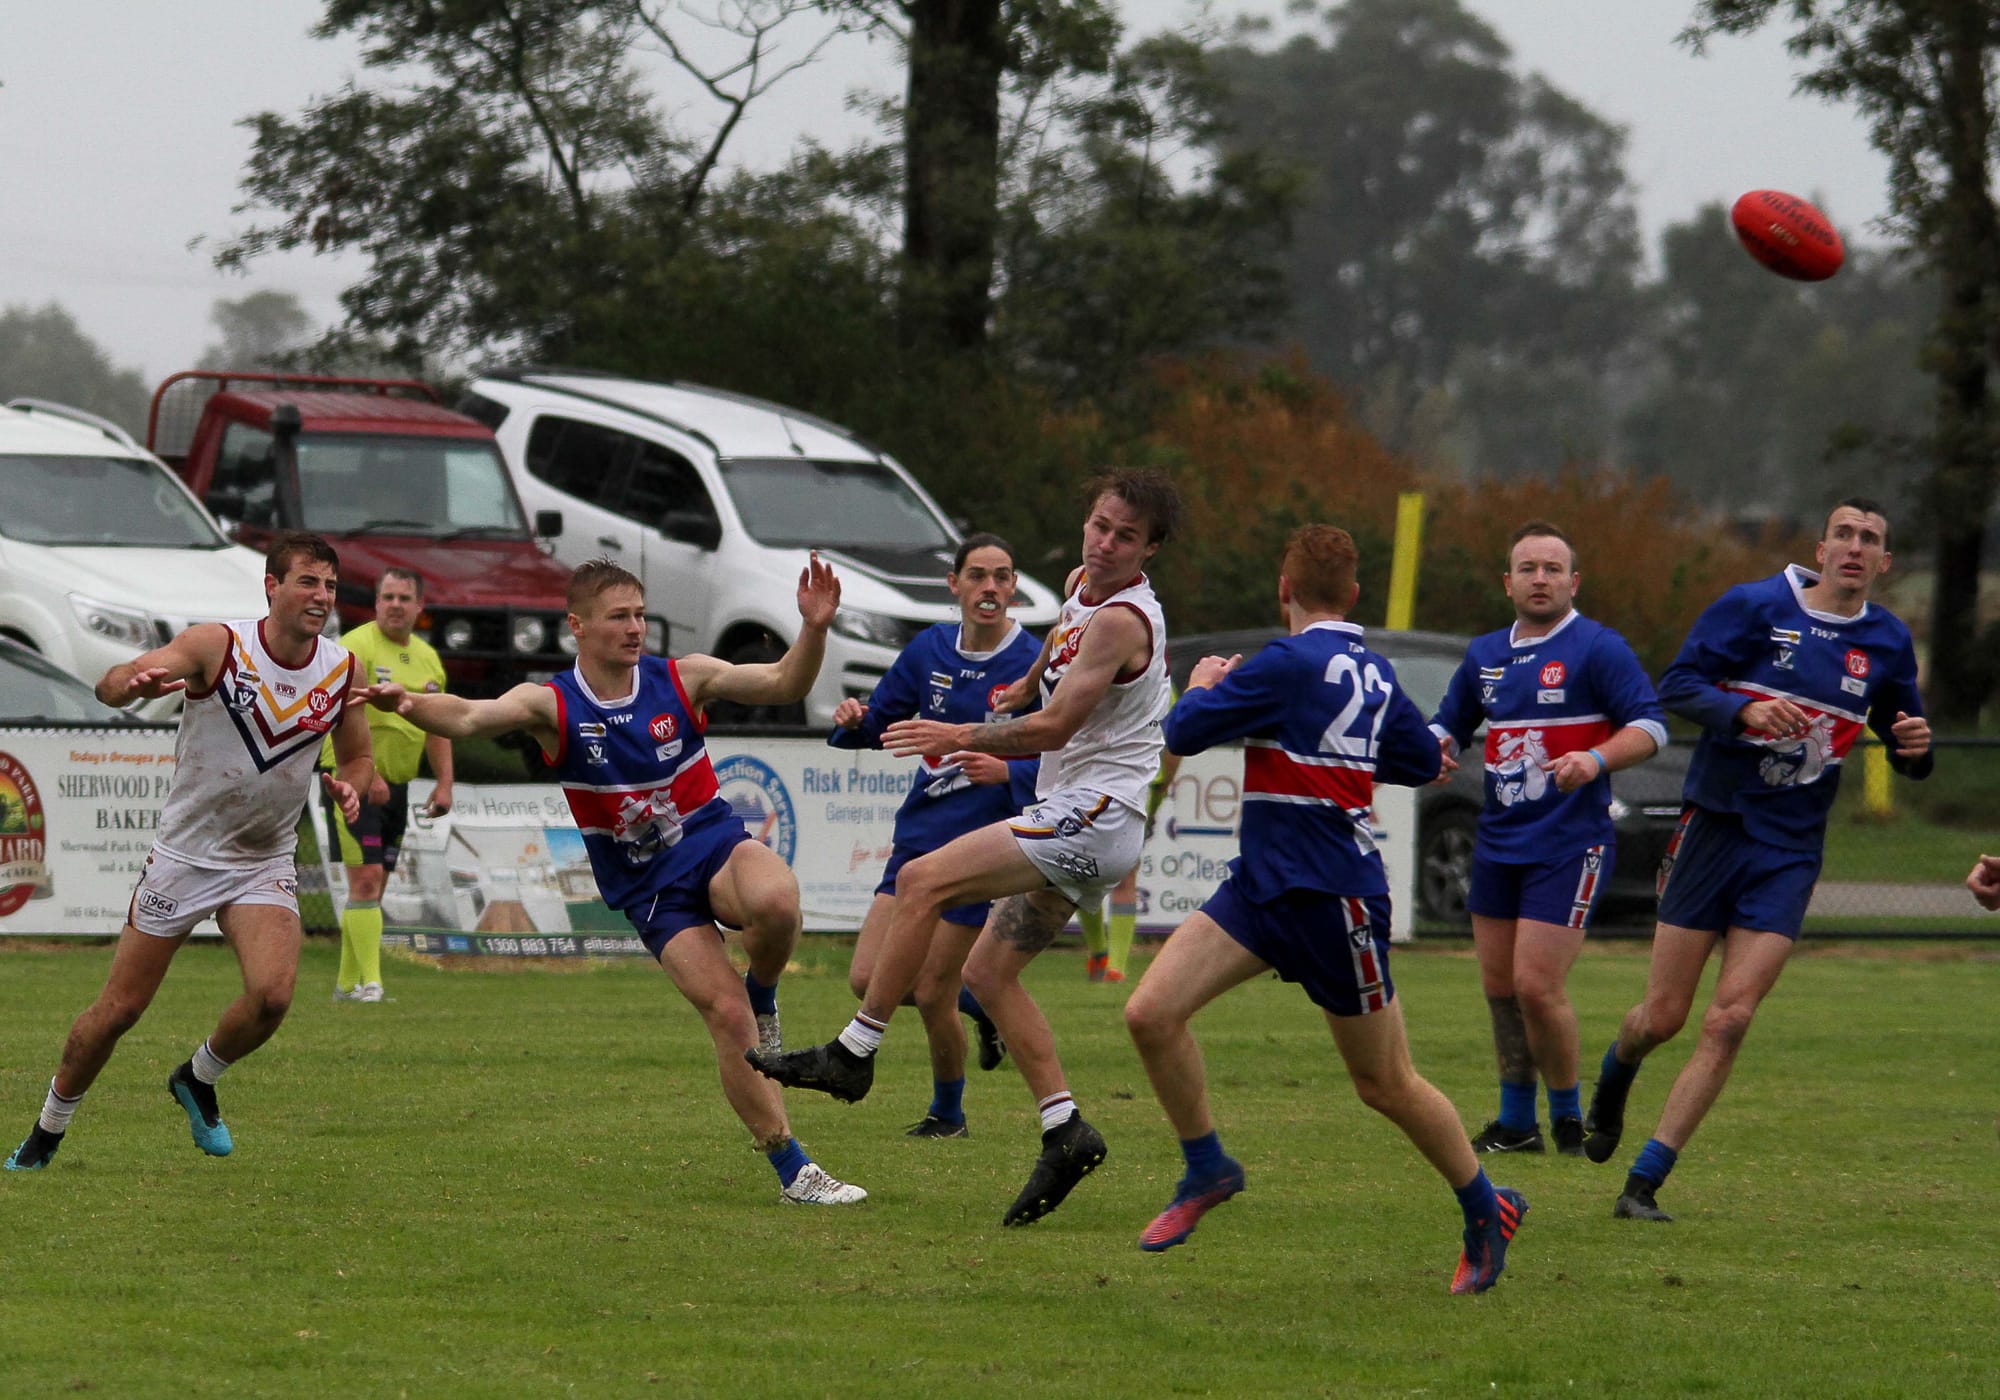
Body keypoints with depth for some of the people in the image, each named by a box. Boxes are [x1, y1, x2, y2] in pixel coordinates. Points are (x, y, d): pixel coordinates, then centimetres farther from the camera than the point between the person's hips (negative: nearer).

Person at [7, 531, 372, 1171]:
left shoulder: (342, 668, -3)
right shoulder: (217, 645, -15)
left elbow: (358, 756, 13)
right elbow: (110, 685, -25)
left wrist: (349, 784, -11)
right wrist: (134, 682, -50)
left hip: (265, 865, 2)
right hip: (185, 853, -2)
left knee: (272, 994, -21)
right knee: (120, 1008, 1)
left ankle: (198, 1080, 9)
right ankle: (47, 1131, 23)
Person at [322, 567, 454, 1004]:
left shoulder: (427, 658, 15)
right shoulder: (357, 648, -10)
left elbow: (437, 725, 20)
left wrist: (444, 783, 10)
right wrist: (368, 774, -27)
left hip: (396, 784, 8)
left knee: (374, 884, 9)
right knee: (366, 878, -14)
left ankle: (347, 984, 16)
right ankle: (368, 982, -17)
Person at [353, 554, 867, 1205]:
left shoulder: (683, 680, -3)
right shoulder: (552, 705, -7)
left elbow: (783, 683, -7)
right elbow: (470, 717, -24)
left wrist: (813, 630, -27)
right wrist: (412, 706, -45)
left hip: (713, 844, 0)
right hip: (648, 888, 0)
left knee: (775, 901, -37)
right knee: (727, 1017, -16)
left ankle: (762, 997, -3)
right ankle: (792, 1170, -4)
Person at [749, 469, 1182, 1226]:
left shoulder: (1123, 619, -18)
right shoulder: (1081, 587, 11)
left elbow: (1055, 728, -20)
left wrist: (963, 736, -13)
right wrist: (1026, 685, 47)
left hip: (1095, 815, -10)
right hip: (1072, 824, 10)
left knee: (922, 881, -17)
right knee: (987, 971, 8)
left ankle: (853, 1053, -13)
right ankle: (1066, 1130, 4)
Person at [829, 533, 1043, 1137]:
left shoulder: (1034, 666, -12)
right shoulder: (931, 649, 4)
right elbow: (881, 721, 14)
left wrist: (1007, 773, -31)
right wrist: (854, 721, -9)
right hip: (920, 834, 6)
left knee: (931, 993, -3)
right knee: (869, 979, -2)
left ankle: (948, 1113, 23)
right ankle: (982, 1005, 26)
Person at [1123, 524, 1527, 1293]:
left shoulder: (1288, 663, -18)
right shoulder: (1374, 673, 8)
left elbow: (1184, 733, -14)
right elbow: (1422, 760, 21)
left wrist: (1202, 685, 7)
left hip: (1332, 897, -8)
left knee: (1386, 1084, 5)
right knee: (1150, 1012, -3)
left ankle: (1487, 1208, 22)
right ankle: (1206, 1170, 12)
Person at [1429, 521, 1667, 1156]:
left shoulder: (1598, 648, -7)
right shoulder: (1484, 655, 13)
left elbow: (1650, 726, -12)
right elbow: (1449, 724, 25)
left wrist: (1597, 759, -29)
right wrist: (1436, 748, 1)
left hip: (1569, 843, -7)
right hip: (1498, 841, 7)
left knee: (1536, 985, -12)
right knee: (1499, 988, 8)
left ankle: (1568, 1115, 6)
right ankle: (1516, 1122, 18)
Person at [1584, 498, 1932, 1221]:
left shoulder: (1887, 642, 6)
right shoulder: (1753, 607, -5)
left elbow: (1903, 740, 18)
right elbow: (1676, 686, -6)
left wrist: (1913, 748, -5)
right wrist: (1744, 710, -23)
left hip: (1789, 855, 2)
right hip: (1714, 828, -2)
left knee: (1729, 1020, -10)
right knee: (1663, 1017, 1)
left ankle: (1643, 1184, -4)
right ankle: (1612, 1081, 39)